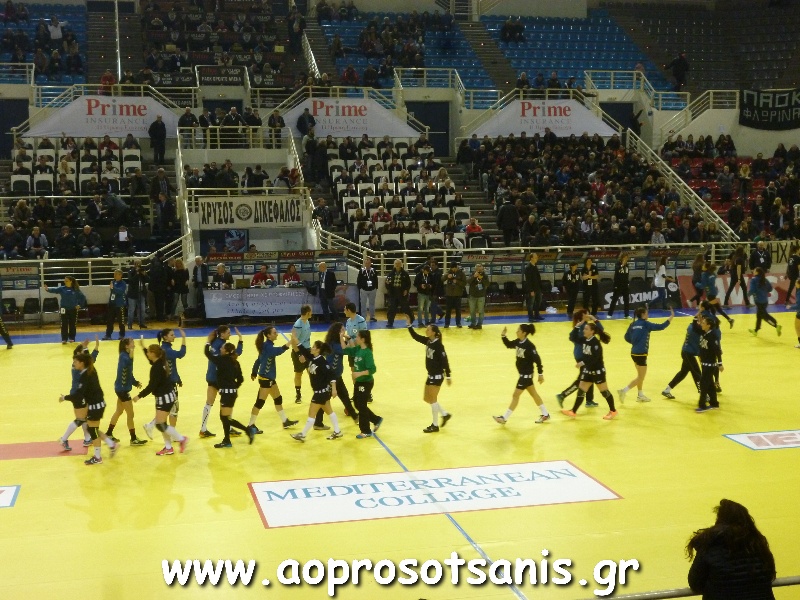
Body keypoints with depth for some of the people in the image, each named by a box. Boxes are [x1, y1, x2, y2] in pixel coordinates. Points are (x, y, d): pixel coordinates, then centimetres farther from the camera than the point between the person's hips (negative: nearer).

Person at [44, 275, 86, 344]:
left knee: (72, 324, 7)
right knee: (64, 325, -2)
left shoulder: (75, 290, -2)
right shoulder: (62, 288, -2)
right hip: (64, 309, 0)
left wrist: (80, 305, -1)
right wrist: (48, 289, -36)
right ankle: (64, 339, 2)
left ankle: (72, 338, 18)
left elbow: (82, 297, 4)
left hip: (73, 310, 0)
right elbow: (54, 290, -18)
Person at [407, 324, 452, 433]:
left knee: (432, 399, -1)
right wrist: (410, 325, -6)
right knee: (426, 398, 15)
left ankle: (435, 426, 11)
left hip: (437, 375, -9)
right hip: (431, 374, 9)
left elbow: (445, 361, -20)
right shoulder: (428, 341, 2)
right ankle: (445, 414, 28)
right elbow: (415, 336, 6)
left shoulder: (438, 345, -21)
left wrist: (448, 376, -20)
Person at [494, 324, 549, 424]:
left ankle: (504, 418, 5)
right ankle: (545, 414, 30)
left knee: (515, 395, -2)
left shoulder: (529, 346, -24)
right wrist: (503, 336, -1)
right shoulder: (518, 342, 0)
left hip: (526, 374, -9)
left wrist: (540, 374, -16)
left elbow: (537, 360, -20)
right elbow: (509, 345, 16)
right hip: (523, 373, 9)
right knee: (533, 394, 18)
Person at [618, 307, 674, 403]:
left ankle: (640, 395, 29)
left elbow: (627, 337, 7)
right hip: (641, 354, -8)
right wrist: (671, 317, -1)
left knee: (640, 375, 22)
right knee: (641, 377, 1)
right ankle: (624, 391, -10)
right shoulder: (645, 324, -11)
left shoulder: (633, 324, 6)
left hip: (634, 352, 8)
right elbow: (661, 327, -9)